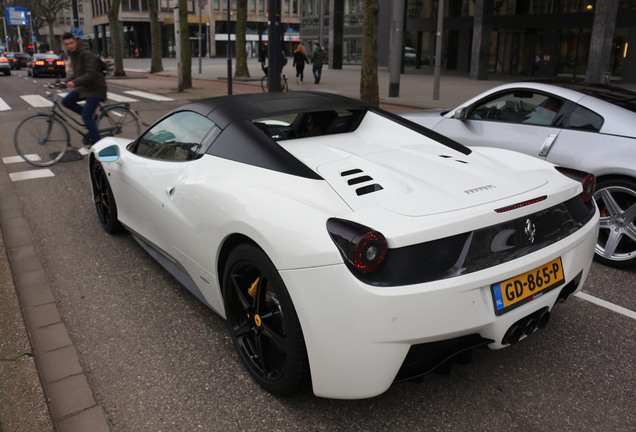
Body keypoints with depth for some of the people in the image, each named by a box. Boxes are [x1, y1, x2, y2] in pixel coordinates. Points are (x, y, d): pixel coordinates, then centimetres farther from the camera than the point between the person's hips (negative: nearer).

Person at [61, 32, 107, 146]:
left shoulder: (86, 54, -18)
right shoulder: (72, 54, 10)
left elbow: (91, 74, -28)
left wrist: (75, 82, -35)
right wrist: (67, 82, 8)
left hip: (95, 88, -9)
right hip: (83, 87, 9)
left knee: (86, 116, -13)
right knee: (66, 101, 0)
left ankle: (96, 143, -3)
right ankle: (91, 116, 12)